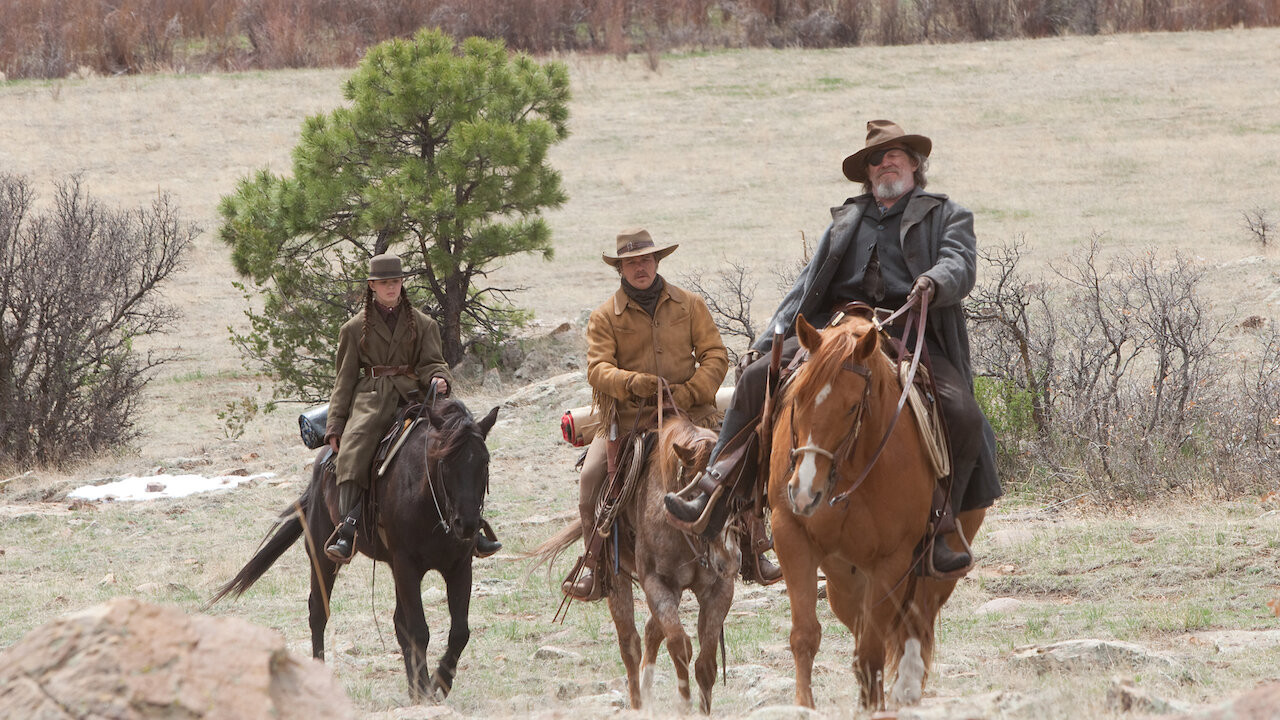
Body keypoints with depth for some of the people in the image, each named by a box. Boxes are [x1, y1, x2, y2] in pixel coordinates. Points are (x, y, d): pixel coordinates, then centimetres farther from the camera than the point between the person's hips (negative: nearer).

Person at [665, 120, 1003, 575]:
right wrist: (771, 340, 13)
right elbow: (808, 284, 27)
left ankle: (939, 531, -17)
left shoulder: (946, 216, 18)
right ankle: (713, 491, -15)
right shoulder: (847, 221, 29)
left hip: (913, 337, -3)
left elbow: (961, 265, -2)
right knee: (758, 377, -16)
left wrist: (934, 282, -26)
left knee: (962, 416, -27)